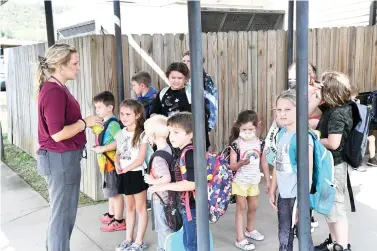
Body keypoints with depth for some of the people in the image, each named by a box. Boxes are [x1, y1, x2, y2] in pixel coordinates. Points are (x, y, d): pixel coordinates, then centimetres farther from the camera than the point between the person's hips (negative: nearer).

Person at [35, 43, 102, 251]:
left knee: (63, 212, 22)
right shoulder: (54, 92, -21)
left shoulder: (57, 88, 11)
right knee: (62, 213, 4)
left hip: (63, 157, 10)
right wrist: (85, 122, -15)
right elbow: (58, 134, -26)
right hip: (60, 159, -10)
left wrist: (83, 122, 5)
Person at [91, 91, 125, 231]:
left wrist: (102, 149, -24)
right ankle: (111, 215, 37)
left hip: (112, 162, -10)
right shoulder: (104, 123, 10)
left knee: (115, 192, 1)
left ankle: (119, 221, 12)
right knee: (110, 191, 21)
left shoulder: (113, 123, -19)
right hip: (106, 162, 10)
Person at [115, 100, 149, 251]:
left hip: (137, 173, -6)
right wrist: (117, 164, -7)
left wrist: (126, 169, -16)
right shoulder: (121, 134, 7)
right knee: (129, 208, 17)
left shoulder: (142, 134, -13)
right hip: (125, 175, 7)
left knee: (140, 208, 5)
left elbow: (140, 159, -16)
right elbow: (118, 153, 12)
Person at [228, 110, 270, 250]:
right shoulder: (236, 144, -16)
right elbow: (231, 166, -17)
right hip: (240, 181, -5)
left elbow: (264, 163, 7)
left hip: (254, 181, 5)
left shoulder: (259, 143, -2)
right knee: (241, 208, 1)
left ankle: (250, 230, 42)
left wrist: (268, 180, 9)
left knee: (253, 207, 18)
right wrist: (241, 163, -37)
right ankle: (240, 239, 8)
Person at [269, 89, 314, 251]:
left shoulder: (303, 136, -15)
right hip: (283, 195, 7)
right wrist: (272, 191, 16)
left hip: (298, 196, -7)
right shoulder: (281, 134, 7)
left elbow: (307, 173, -18)